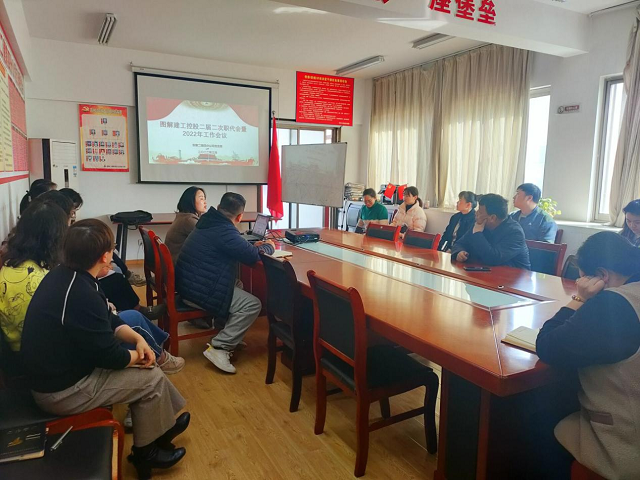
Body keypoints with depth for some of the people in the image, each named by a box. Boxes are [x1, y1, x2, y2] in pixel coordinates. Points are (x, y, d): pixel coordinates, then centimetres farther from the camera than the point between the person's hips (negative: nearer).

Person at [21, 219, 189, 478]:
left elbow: (107, 320, 8)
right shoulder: (82, 296, -32)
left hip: (53, 372, 9)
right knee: (152, 379, -1)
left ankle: (159, 425, 31)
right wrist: (138, 354, -4)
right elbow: (109, 356, -23)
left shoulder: (63, 275, -2)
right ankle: (145, 451, 20)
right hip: (62, 390, -9)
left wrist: (137, 338, -5)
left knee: (136, 361, 16)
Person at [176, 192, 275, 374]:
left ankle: (226, 335, 24)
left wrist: (253, 246, 22)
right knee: (253, 304, -11)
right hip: (199, 291, -10)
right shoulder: (225, 231, -20)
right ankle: (219, 348, -8)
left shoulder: (209, 223, 10)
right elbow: (252, 256, -17)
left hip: (188, 284, 10)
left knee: (239, 286, 24)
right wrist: (268, 247, 3)